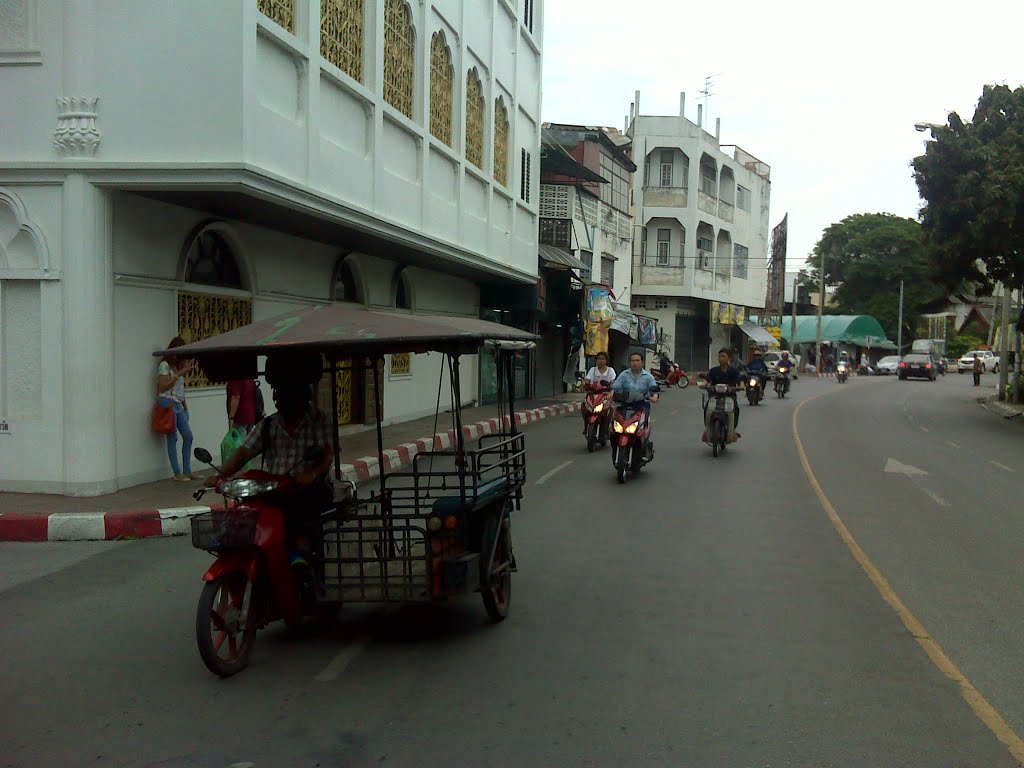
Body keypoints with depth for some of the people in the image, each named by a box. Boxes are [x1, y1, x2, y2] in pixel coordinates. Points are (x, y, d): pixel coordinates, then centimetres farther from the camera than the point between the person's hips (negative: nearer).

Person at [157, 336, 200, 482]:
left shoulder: (177, 365, 20)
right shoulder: (165, 365, -4)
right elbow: (163, 386, -13)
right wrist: (179, 374, -15)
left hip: (178, 404, 8)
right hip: (168, 403, -8)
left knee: (188, 436, 4)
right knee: (173, 438, -6)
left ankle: (187, 471, 8)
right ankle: (177, 473, -3)